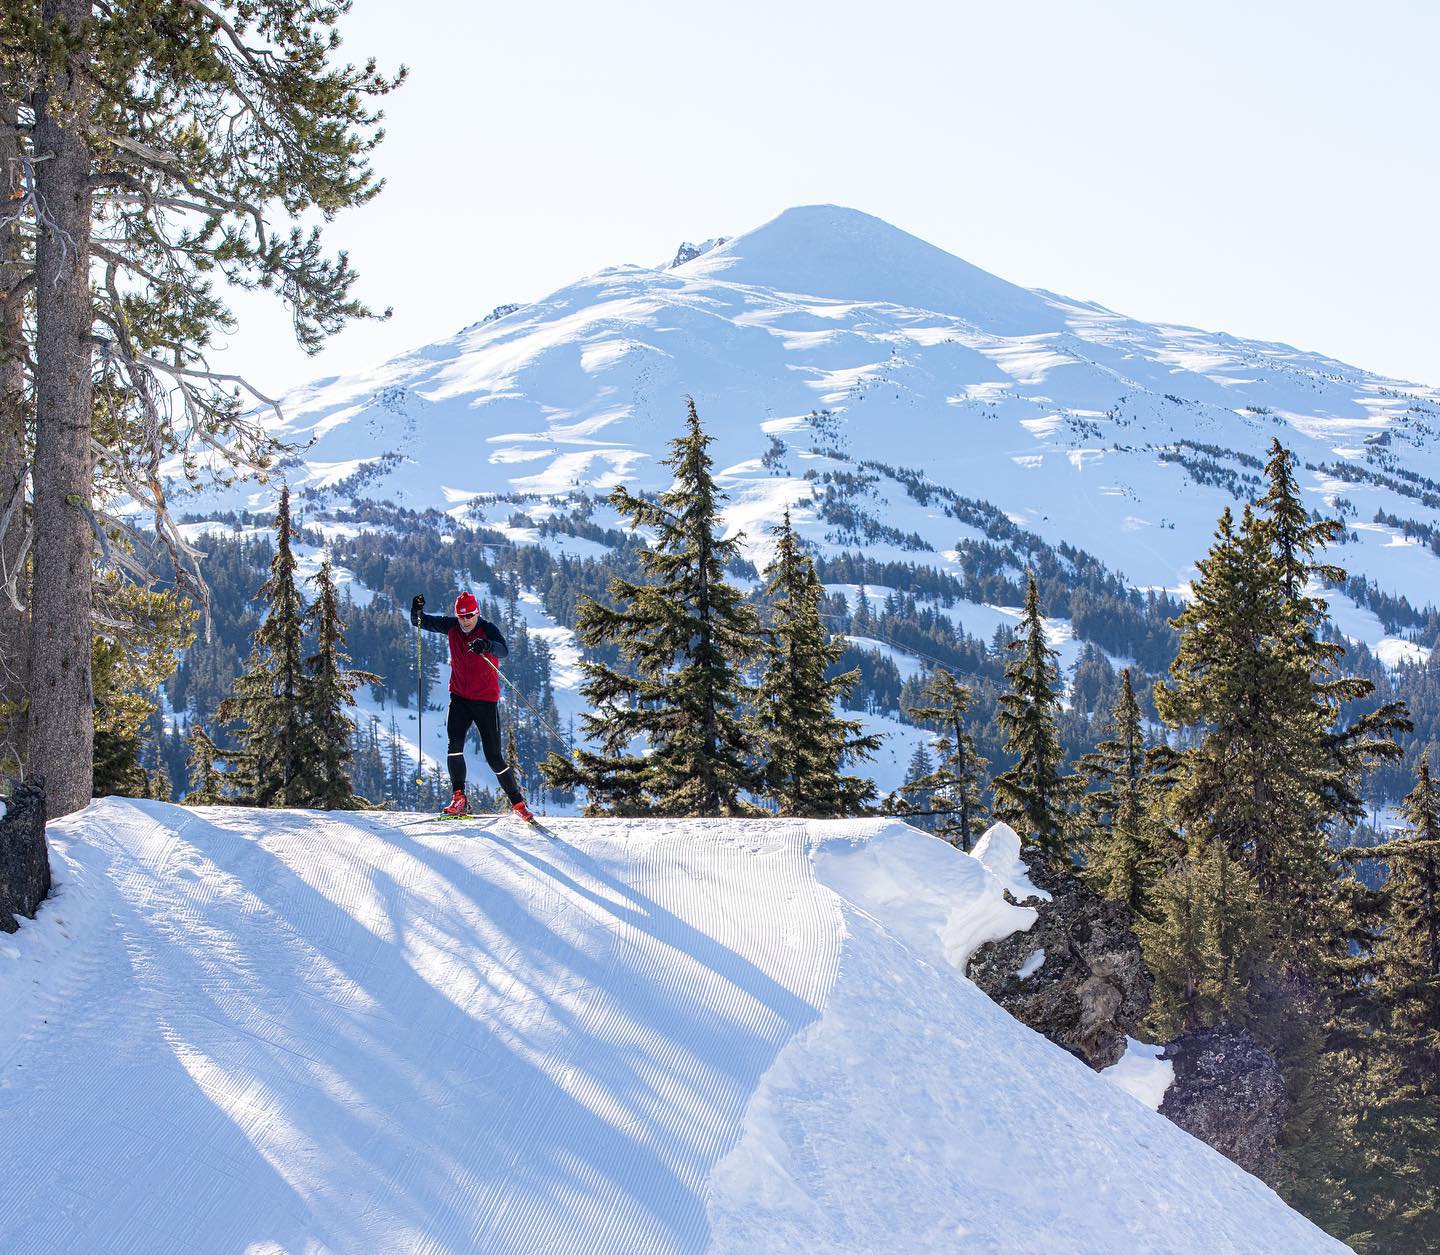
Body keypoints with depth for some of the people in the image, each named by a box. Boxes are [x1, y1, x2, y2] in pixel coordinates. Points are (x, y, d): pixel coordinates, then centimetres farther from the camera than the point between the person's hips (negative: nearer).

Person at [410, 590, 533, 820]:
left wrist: (485, 646, -53)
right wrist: (417, 611, -14)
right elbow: (421, 622, 9)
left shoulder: (488, 629, -13)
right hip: (460, 696, 4)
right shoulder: (451, 626, 1)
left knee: (494, 756, -2)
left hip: (486, 699, -4)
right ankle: (459, 798, -12)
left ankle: (517, 803, 12)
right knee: (455, 743, -17)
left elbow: (504, 650, -32)